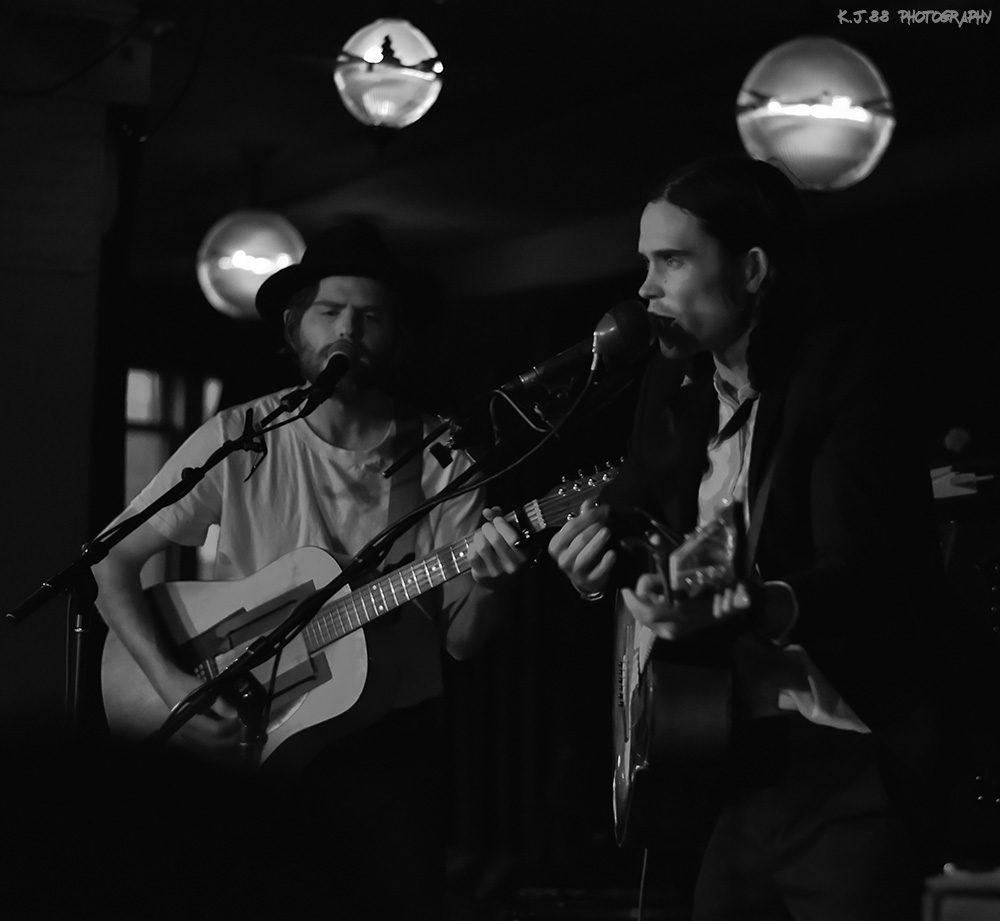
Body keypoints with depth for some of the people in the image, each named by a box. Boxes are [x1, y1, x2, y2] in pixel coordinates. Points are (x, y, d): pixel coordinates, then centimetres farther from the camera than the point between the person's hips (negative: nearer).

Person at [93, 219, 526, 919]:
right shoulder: (239, 439, -3)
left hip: (392, 751, 1)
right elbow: (114, 559, -1)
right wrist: (169, 680, -14)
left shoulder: (440, 459, -2)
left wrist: (487, 581, -23)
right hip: (246, 751, -1)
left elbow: (460, 641, -2)